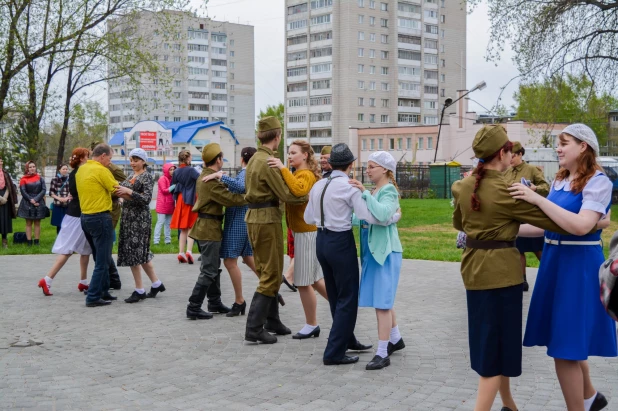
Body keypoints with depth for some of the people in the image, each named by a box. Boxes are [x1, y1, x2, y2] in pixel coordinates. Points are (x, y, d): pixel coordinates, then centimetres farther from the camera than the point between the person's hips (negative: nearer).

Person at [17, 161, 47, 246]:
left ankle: (37, 242, 6)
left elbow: (43, 190, -2)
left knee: (37, 223, 3)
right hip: (27, 204, -1)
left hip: (38, 203, 1)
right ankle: (29, 242, 3)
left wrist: (36, 199, -13)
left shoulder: (40, 178, 7)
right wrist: (31, 200, -14)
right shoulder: (23, 179, 3)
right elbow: (23, 191, -5)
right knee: (28, 223, 2)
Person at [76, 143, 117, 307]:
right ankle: (93, 297, -2)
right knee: (103, 261, -2)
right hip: (100, 218, -9)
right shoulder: (101, 170, -14)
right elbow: (117, 190, -10)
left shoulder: (81, 170, 12)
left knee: (100, 258, 19)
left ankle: (103, 291, 25)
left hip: (85, 217, 9)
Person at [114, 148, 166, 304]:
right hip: (128, 216, 8)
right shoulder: (131, 176, 15)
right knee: (141, 253, 12)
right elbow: (124, 194, 18)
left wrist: (128, 192, -25)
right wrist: (120, 192, -3)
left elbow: (146, 198, -18)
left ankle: (139, 290, 0)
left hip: (139, 218, -8)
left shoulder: (147, 177, -8)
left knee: (133, 252, -7)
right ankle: (156, 284, 22)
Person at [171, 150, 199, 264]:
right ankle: (189, 250, -14)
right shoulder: (191, 170, -12)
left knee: (183, 229, 11)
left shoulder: (176, 172, 5)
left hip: (180, 200, 5)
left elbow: (173, 186, 13)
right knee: (191, 227, 0)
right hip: (191, 200, -5)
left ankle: (181, 253, 6)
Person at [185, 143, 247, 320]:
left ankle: (215, 302, 24)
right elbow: (230, 199, -25)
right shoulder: (212, 180, -21)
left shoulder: (204, 176, 13)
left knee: (213, 267, 17)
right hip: (209, 227, -11)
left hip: (206, 225, 11)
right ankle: (194, 308, -4)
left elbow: (221, 196, 16)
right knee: (209, 270, -6)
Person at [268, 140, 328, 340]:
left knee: (303, 282, -1)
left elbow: (299, 190, -37)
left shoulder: (305, 174, -15)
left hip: (307, 233, -10)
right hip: (303, 231, 10)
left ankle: (311, 325, 11)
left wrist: (283, 168, -34)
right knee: (314, 279, 16)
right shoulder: (299, 174, 17)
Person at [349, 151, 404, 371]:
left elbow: (383, 215, -30)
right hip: (373, 250, 9)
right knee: (382, 299, 17)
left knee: (382, 301, -8)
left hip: (385, 251, -9)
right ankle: (395, 339, 33)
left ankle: (382, 353, -4)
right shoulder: (373, 191, 12)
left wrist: (365, 193, -30)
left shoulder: (388, 191, -12)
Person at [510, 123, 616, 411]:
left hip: (579, 266, -8)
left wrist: (538, 199, -28)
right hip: (554, 261, 8)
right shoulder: (559, 181, 10)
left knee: (565, 344, -4)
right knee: (562, 338, 18)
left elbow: (581, 226, -27)